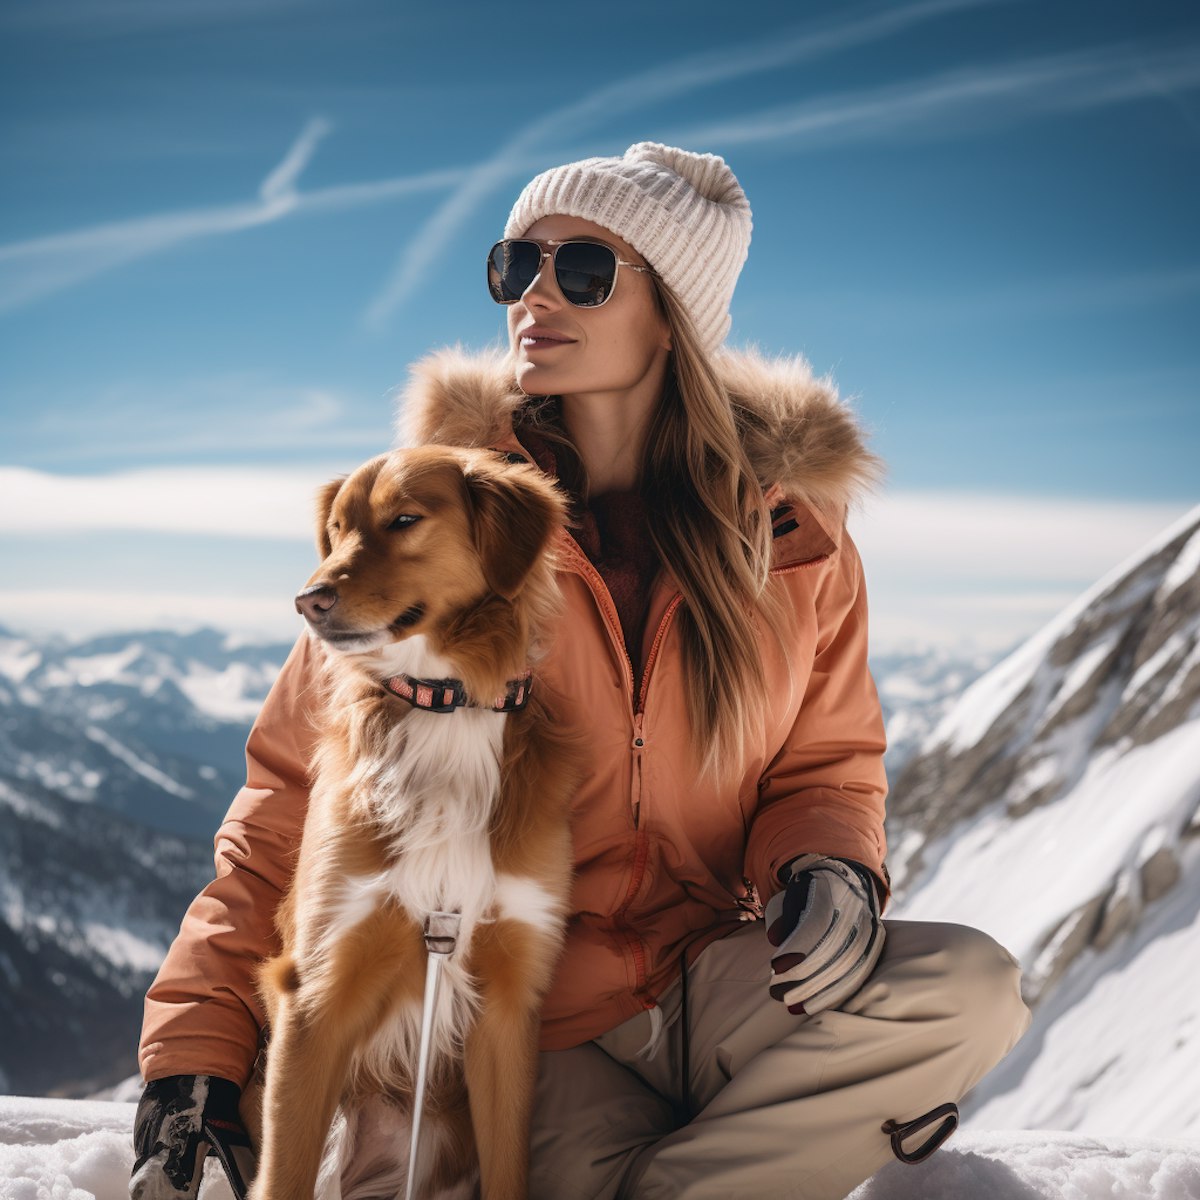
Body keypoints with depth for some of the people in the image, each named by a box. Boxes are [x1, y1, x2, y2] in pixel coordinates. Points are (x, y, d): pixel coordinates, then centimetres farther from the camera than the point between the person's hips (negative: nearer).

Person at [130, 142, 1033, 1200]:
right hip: (532, 1019, -2)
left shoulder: (792, 528, 0)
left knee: (975, 990, -23)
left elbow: (824, 763, 11)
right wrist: (196, 1045, -9)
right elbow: (294, 795, -1)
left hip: (718, 978, 3)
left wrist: (831, 866, -13)